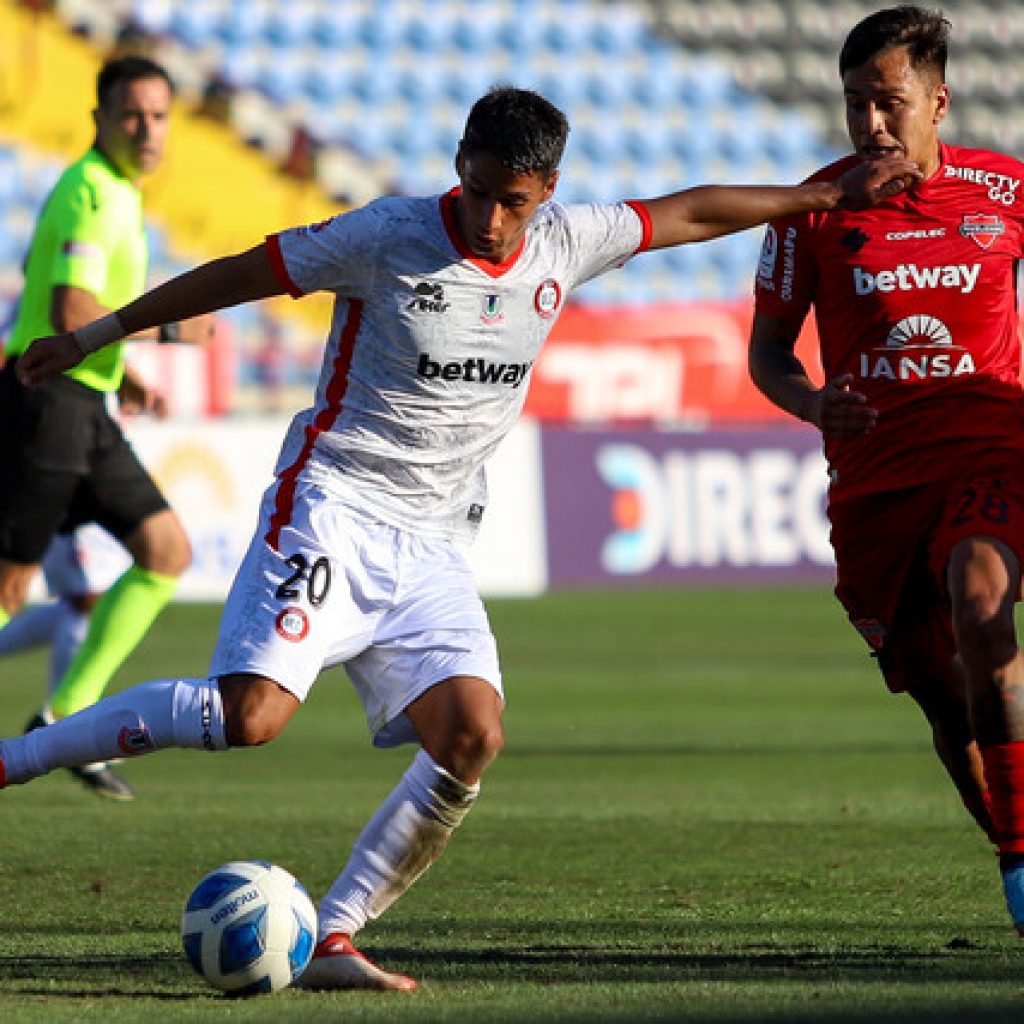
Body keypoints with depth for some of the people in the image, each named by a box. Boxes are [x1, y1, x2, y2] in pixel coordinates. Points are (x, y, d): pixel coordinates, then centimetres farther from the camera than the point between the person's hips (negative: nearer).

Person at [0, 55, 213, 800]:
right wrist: (167, 327, -16)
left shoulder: (113, 192, 17)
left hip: (84, 408, 10)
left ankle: (67, 716, 6)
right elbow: (70, 313, -25)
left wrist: (123, 368, 21)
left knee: (167, 552, 4)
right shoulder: (94, 193, -15)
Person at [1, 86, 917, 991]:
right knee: (252, 714, -24)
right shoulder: (387, 236, -9)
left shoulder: (565, 245, 4)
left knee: (473, 735, -16)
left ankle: (329, 941, -9)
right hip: (332, 504, -5)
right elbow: (240, 274, -1)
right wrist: (93, 337, 3)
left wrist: (828, 197, 24)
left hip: (430, 544, 5)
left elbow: (688, 213, 18)